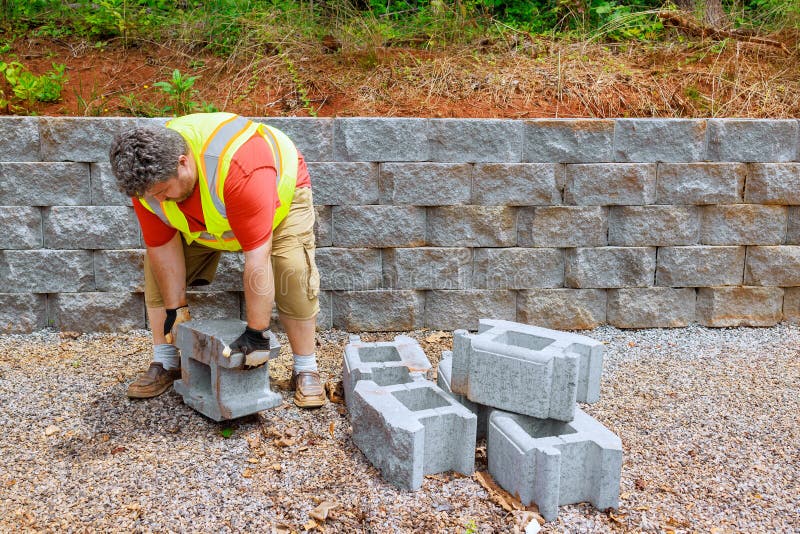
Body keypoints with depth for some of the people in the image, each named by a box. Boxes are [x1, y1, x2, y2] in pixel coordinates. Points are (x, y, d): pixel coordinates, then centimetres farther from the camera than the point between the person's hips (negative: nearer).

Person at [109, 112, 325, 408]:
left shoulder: (237, 168, -47)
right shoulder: (146, 177, -28)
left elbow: (257, 256, -45)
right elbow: (163, 247, -17)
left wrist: (257, 332, -40)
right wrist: (175, 308, -15)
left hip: (280, 190, -4)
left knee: (293, 272, -24)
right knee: (157, 266, -8)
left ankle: (306, 370, -8)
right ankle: (166, 364, 5)